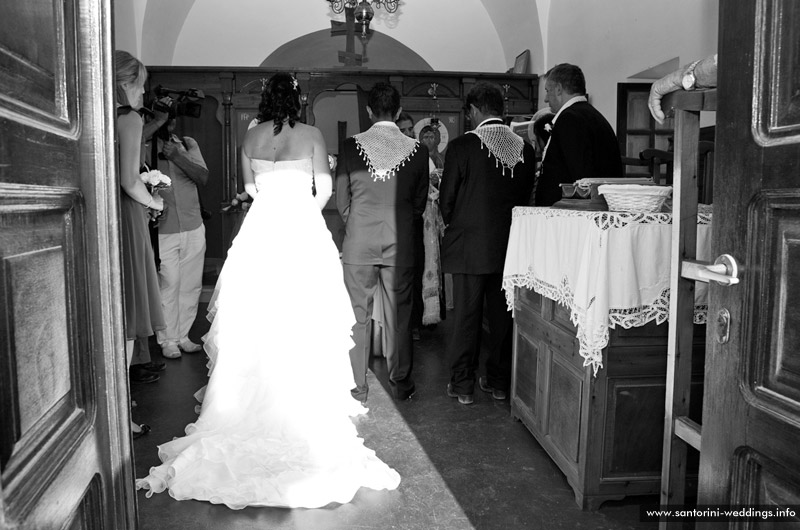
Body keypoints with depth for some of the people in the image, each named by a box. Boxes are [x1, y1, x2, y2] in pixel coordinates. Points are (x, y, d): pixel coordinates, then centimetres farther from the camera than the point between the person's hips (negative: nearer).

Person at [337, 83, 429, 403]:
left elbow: (341, 200, 1)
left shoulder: (351, 146, -5)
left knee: (358, 316, 9)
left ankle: (357, 388, 17)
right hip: (400, 244, 1)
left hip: (358, 243, 0)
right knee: (398, 316, 11)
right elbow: (420, 202, 5)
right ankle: (400, 385, 21)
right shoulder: (417, 150, -3)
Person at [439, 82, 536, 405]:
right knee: (502, 315, 13)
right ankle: (499, 381, 24)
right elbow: (526, 196, 7)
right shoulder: (525, 148, 1)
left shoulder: (462, 146, -11)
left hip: (468, 245, -4)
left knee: (466, 315, 6)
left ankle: (462, 385, 15)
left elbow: (446, 199, -6)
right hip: (510, 245, 4)